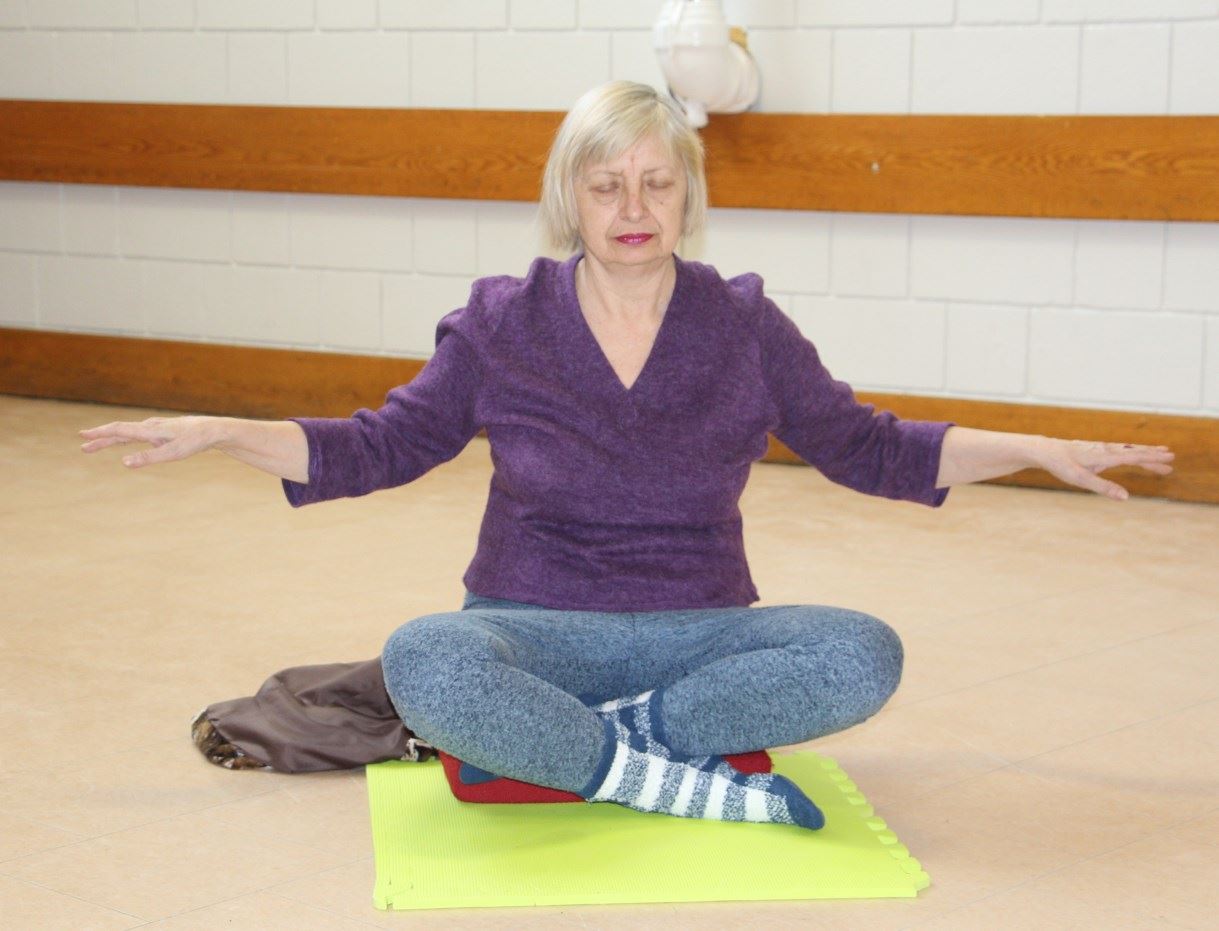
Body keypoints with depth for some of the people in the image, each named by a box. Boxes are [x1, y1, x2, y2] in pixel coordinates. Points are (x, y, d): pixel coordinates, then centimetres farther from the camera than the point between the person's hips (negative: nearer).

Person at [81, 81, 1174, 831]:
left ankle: (548, 748, -24)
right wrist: (224, 433, -6)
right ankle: (689, 785, -26)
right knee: (422, 663, -36)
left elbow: (868, 449, 12)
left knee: (864, 655, -28)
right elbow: (380, 447, 7)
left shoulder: (747, 327, 4)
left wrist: (1034, 450, 5)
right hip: (534, 631, -1)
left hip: (697, 633, 2)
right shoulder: (501, 324, 1)